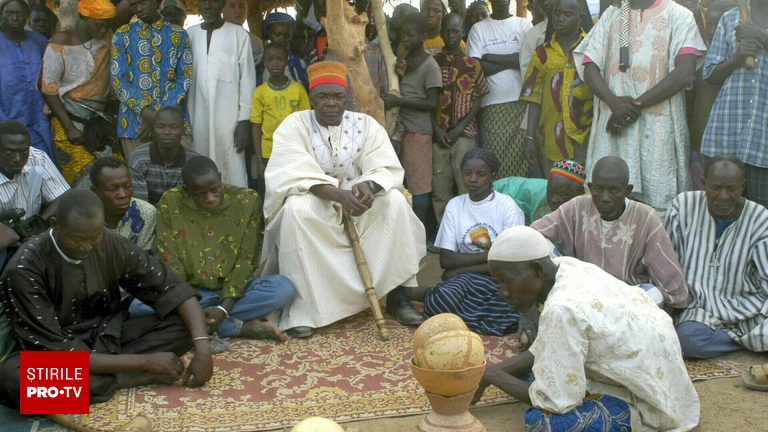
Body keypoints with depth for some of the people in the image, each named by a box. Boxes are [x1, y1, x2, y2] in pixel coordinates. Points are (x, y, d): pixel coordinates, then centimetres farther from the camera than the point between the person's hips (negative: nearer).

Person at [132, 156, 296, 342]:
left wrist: (224, 308, -21)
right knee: (139, 306, -29)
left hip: (235, 292, -1)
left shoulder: (247, 200, -8)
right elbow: (168, 260, -7)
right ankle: (241, 327, -26)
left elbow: (247, 260, -10)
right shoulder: (171, 202, -7)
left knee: (284, 288, -28)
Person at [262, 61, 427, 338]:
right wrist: (338, 194, -39)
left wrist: (369, 185, -35)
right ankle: (301, 306, -29)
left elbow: (387, 167, -10)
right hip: (312, 201, -3)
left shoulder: (366, 125, 0)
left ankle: (397, 296, -17)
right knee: (296, 210, -35)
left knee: (395, 201, -22)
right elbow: (297, 173, -23)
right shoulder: (295, 125, -8)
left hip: (357, 201, 3)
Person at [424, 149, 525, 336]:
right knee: (435, 302, -31)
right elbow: (446, 260, 1)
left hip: (499, 279, -4)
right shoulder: (455, 206, 8)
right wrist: (489, 255, -10)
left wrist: (460, 271, -8)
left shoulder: (507, 206, -1)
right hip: (464, 280, 5)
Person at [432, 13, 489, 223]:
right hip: (439, 134, 1)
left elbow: (478, 99, 4)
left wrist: (460, 127, -7)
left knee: (467, 185, -10)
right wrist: (436, 128, -5)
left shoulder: (472, 64, 7)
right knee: (439, 187, 0)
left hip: (464, 133, -1)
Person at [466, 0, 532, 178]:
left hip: (521, 101, 1)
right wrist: (511, 61, -4)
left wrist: (489, 57, -3)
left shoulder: (524, 24, 9)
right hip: (491, 104, 0)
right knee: (494, 159, -4)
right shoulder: (478, 28, 8)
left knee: (520, 155, -2)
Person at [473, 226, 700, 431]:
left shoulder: (562, 309, -31)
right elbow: (544, 351, 6)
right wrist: (490, 371, -3)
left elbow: (557, 401, -25)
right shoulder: (565, 267, -5)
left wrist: (494, 376, -14)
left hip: (650, 403, -9)